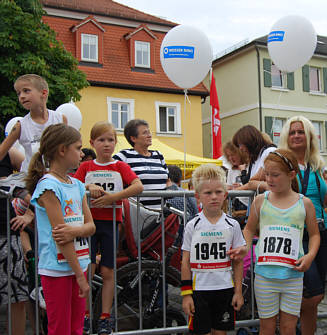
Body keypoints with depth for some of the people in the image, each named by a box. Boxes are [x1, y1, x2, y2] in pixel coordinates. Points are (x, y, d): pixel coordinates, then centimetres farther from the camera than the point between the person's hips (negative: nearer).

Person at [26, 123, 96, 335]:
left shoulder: (77, 185, 10)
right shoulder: (48, 185, -14)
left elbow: (91, 226, 5)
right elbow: (59, 235, -17)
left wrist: (75, 231, -19)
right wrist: (80, 276, -16)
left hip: (78, 264, 7)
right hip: (57, 269, -7)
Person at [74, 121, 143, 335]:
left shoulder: (120, 167, 3)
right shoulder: (86, 167, 8)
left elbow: (139, 186, -11)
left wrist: (113, 197, -19)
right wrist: (89, 187, -15)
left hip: (111, 222, 0)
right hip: (89, 220, 1)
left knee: (108, 271, 5)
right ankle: (85, 316, 11)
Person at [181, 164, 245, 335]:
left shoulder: (232, 225, 1)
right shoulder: (192, 226, -3)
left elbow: (238, 262, 5)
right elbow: (186, 262, 0)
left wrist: (238, 291, 3)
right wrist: (186, 294, -3)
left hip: (225, 288, 1)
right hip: (199, 289, -1)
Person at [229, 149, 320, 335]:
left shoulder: (304, 204, 1)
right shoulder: (261, 201, 2)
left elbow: (315, 234, 11)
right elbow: (250, 229, 12)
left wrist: (310, 255, -7)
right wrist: (245, 247, -6)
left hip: (293, 276, 0)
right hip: (264, 275, 0)